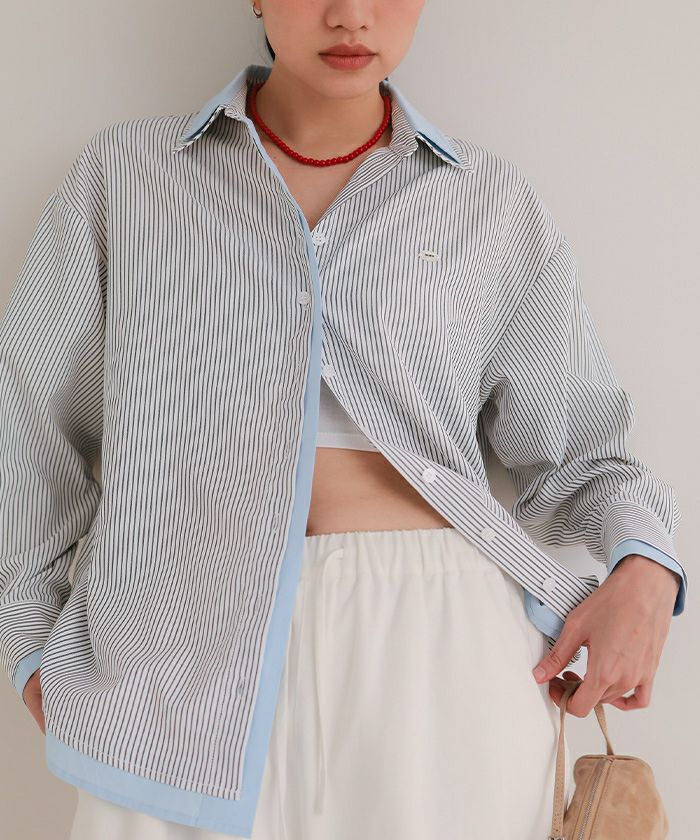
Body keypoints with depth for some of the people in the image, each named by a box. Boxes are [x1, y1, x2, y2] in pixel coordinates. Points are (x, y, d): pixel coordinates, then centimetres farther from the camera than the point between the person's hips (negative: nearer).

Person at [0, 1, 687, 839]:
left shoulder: (494, 203, 10)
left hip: (440, 643, 1)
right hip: (192, 657, 0)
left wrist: (644, 564, -6)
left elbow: (575, 442, 13)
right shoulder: (123, 173, 8)